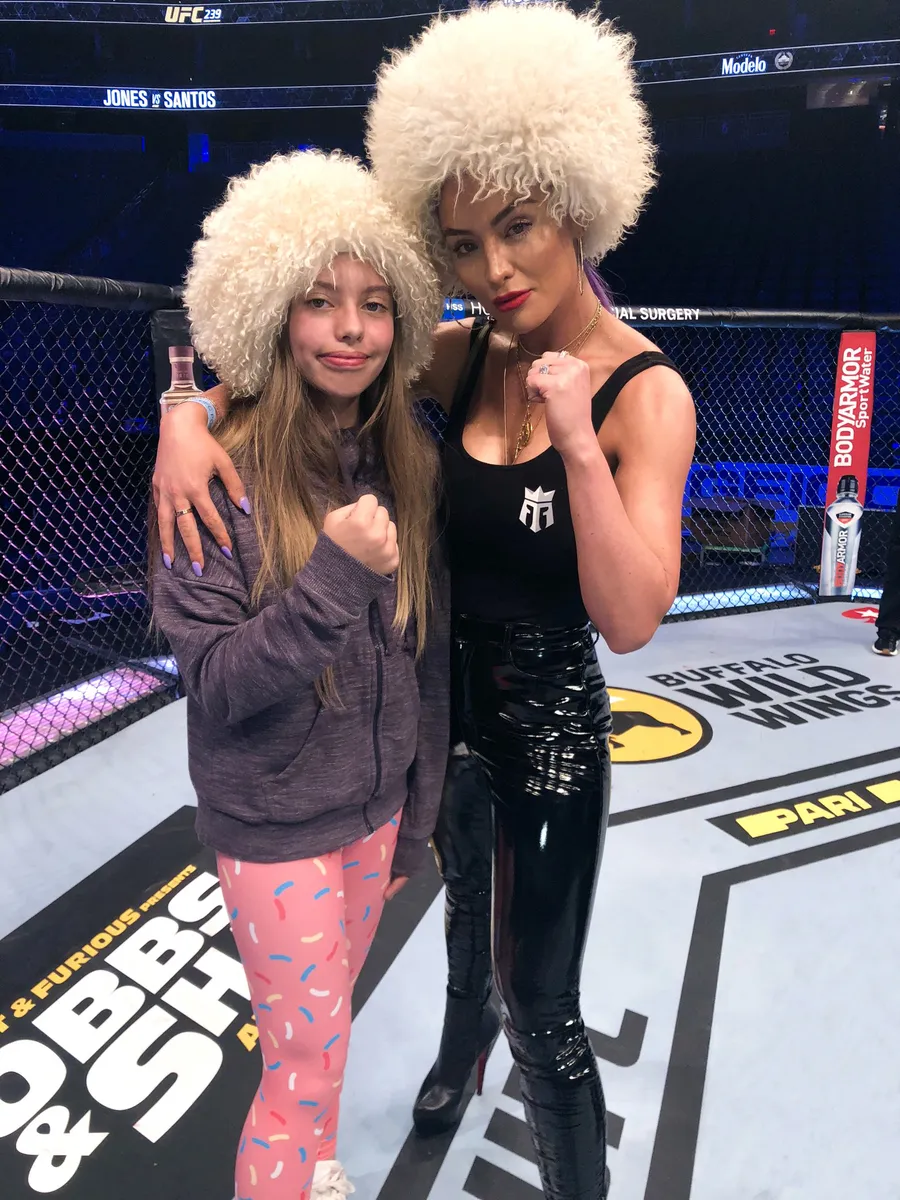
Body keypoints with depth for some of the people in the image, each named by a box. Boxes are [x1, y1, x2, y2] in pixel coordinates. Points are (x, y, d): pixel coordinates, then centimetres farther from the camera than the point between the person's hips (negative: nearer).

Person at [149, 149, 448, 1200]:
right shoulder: (219, 476, -18)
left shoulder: (410, 465, -4)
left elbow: (427, 660, 2)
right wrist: (334, 574, -33)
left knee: (326, 1020, 25)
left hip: (376, 806, 5)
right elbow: (213, 684, -19)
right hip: (273, 824, -5)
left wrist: (415, 821, 8)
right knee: (309, 1066, 8)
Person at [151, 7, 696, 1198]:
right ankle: (464, 1035, 63)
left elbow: (629, 621, -24)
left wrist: (579, 442, -34)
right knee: (466, 898, 31)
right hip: (448, 692, 5)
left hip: (552, 718, -5)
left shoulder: (646, 394, -18)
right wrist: (192, 415, -19)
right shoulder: (465, 358, -6)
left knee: (545, 1004, 6)